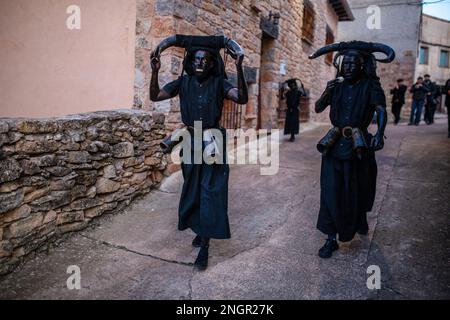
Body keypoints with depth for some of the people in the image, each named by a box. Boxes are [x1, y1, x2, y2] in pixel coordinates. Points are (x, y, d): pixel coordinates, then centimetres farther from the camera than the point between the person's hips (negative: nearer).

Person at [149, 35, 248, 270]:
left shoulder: (218, 83, -6)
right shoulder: (184, 82, 1)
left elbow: (242, 98, -23)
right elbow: (155, 96, -6)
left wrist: (239, 69, -33)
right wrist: (155, 72, -21)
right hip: (191, 142, 4)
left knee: (210, 192, -3)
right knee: (193, 189, 14)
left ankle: (204, 247, 4)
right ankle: (202, 230, 37)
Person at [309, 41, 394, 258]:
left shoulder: (370, 86, -2)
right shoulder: (337, 87, 9)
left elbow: (381, 111, -16)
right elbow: (318, 109, 5)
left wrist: (380, 133, -34)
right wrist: (327, 92, -13)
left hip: (359, 146, -2)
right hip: (335, 146, 2)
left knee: (358, 189, 14)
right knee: (331, 192, -3)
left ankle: (360, 221, 44)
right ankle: (332, 239, 5)